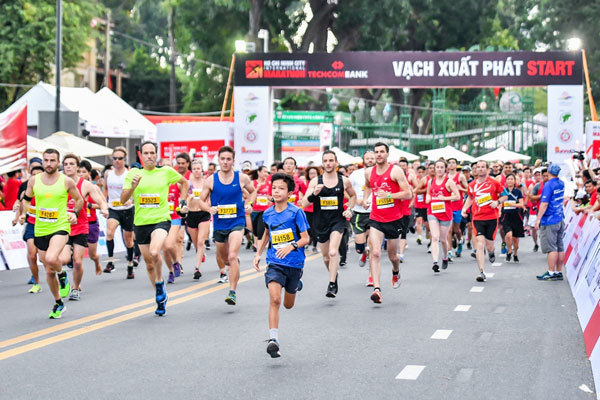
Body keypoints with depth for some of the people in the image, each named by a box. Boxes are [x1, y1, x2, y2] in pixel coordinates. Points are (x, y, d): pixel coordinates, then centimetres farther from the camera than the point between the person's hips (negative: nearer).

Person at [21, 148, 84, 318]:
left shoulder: (66, 181, -3)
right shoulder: (34, 180, 3)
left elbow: (79, 199, 12)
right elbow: (25, 200, 19)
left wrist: (75, 213, -3)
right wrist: (25, 210, 2)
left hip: (60, 227, -4)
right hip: (40, 230, 4)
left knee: (51, 259, -31)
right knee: (49, 271, 10)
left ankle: (62, 275, 3)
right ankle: (58, 303, 28)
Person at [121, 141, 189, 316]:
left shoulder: (166, 172, 1)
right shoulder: (133, 173, 3)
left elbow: (184, 182, 20)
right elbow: (123, 200, -1)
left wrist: (183, 202, 11)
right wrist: (132, 187, -18)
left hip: (161, 220, -3)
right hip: (141, 223, 3)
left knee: (154, 252, -30)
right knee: (149, 264, 10)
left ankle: (160, 283, -3)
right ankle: (161, 298, 26)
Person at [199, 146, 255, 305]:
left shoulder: (242, 178, -4)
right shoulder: (210, 180, -4)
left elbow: (253, 191, 15)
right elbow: (202, 200, 4)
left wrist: (249, 204, -3)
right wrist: (209, 208, -16)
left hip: (237, 222, -3)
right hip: (219, 223, 3)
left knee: (232, 256, -21)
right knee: (223, 257, 19)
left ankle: (233, 292, -19)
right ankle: (223, 272, 57)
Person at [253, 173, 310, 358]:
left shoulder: (296, 212, -9)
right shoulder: (267, 214, 3)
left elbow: (305, 238, -9)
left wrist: (291, 246, -27)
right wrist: (258, 254, 18)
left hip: (294, 263, -1)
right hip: (275, 263, 1)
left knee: (288, 305, 15)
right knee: (274, 299, -20)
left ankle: (296, 285, 50)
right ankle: (273, 339, -22)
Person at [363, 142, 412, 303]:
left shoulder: (396, 171, -8)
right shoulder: (369, 172, 6)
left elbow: (408, 193, -12)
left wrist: (388, 195, -23)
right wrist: (366, 198, 12)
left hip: (393, 219, -2)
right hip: (376, 219, 2)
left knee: (392, 255, 13)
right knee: (375, 253, -16)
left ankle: (396, 272, 49)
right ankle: (376, 289, -22)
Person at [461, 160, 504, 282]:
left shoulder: (494, 182, 0)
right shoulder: (472, 185, 8)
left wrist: (497, 202, -9)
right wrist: (464, 208, 12)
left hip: (492, 218, -1)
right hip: (477, 218, 1)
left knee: (489, 246, 5)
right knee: (479, 244, -13)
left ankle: (491, 252, 45)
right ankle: (482, 272, -13)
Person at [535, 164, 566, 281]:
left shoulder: (549, 185, -15)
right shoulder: (561, 184, 8)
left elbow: (544, 203, -19)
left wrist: (538, 219, -16)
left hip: (549, 220, -8)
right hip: (560, 219, 8)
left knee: (551, 248, -5)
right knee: (560, 247, 9)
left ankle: (551, 273, -4)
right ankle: (559, 272, 14)